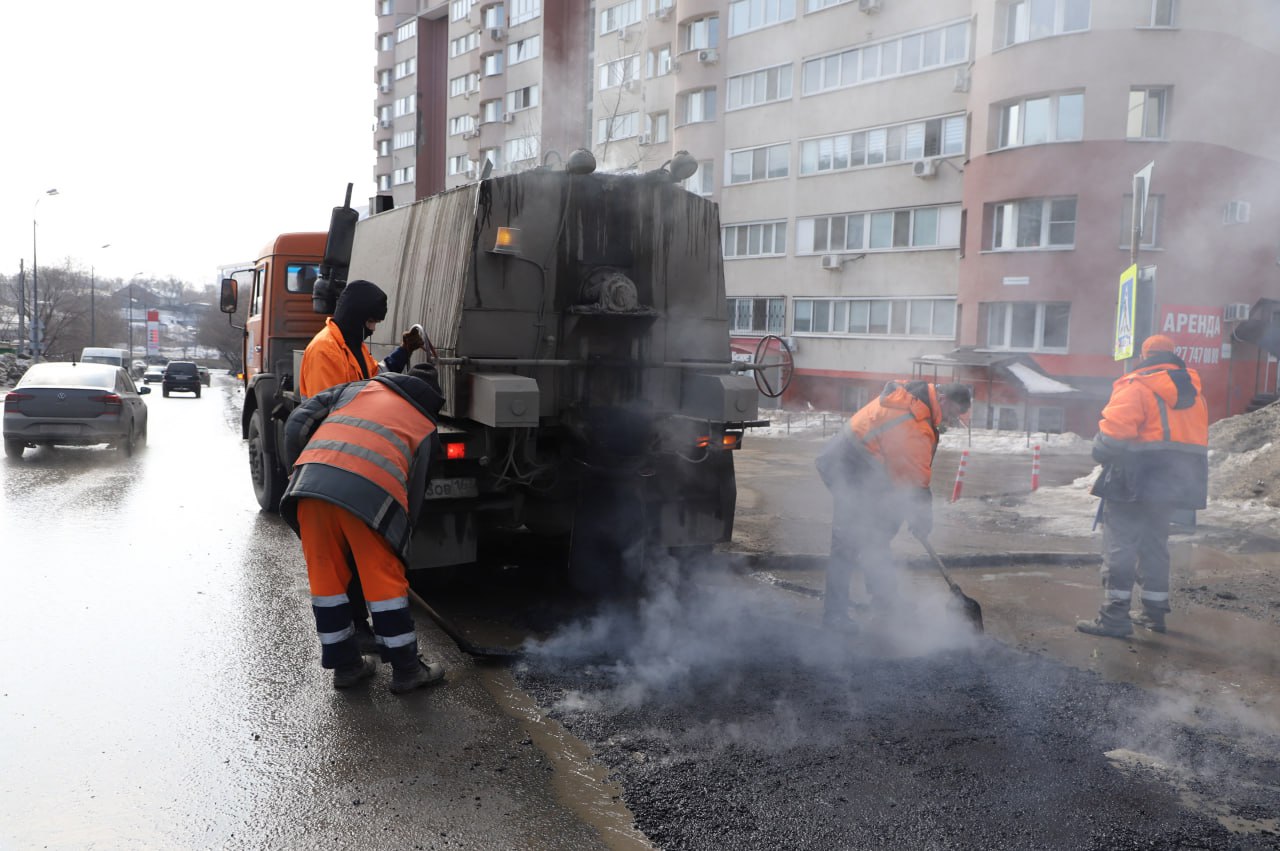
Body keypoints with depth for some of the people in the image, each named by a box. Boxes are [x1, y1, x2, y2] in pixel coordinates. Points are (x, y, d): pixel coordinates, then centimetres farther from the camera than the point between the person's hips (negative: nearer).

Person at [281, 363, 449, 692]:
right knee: (385, 581, 12)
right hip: (372, 492, -2)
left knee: (326, 577, 16)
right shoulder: (426, 429, 25)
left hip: (311, 480, 2)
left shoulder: (358, 388, 30)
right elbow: (415, 492, 20)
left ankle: (345, 665, 29)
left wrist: (298, 468, 33)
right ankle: (406, 670, 23)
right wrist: (400, 540, 30)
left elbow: (298, 422, 21)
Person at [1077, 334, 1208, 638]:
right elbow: (1198, 439, 17)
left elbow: (1113, 431, -19)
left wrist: (1103, 454, -2)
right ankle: (1154, 610, 25)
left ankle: (1115, 614, -9)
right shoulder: (1193, 392, 13)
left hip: (1137, 479, -7)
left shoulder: (1136, 386, -11)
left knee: (1119, 543, -5)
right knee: (1155, 543, 18)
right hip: (1174, 483, 7)